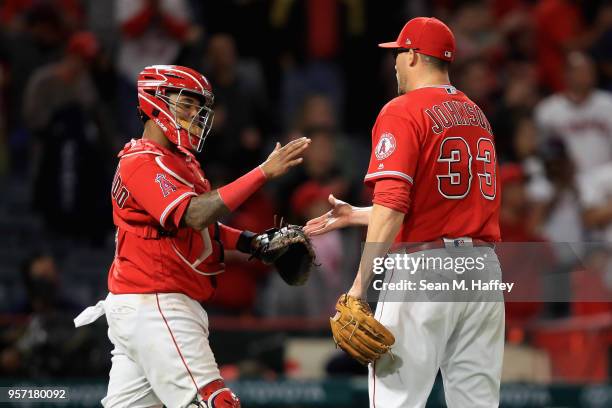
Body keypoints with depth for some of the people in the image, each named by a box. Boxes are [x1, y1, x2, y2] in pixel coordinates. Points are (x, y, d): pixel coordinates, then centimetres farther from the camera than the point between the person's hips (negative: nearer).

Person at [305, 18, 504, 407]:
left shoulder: (403, 112, -5)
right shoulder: (477, 115, 18)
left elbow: (392, 207, -16)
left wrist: (359, 286, -18)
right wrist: (354, 215, 32)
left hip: (425, 271, -7)